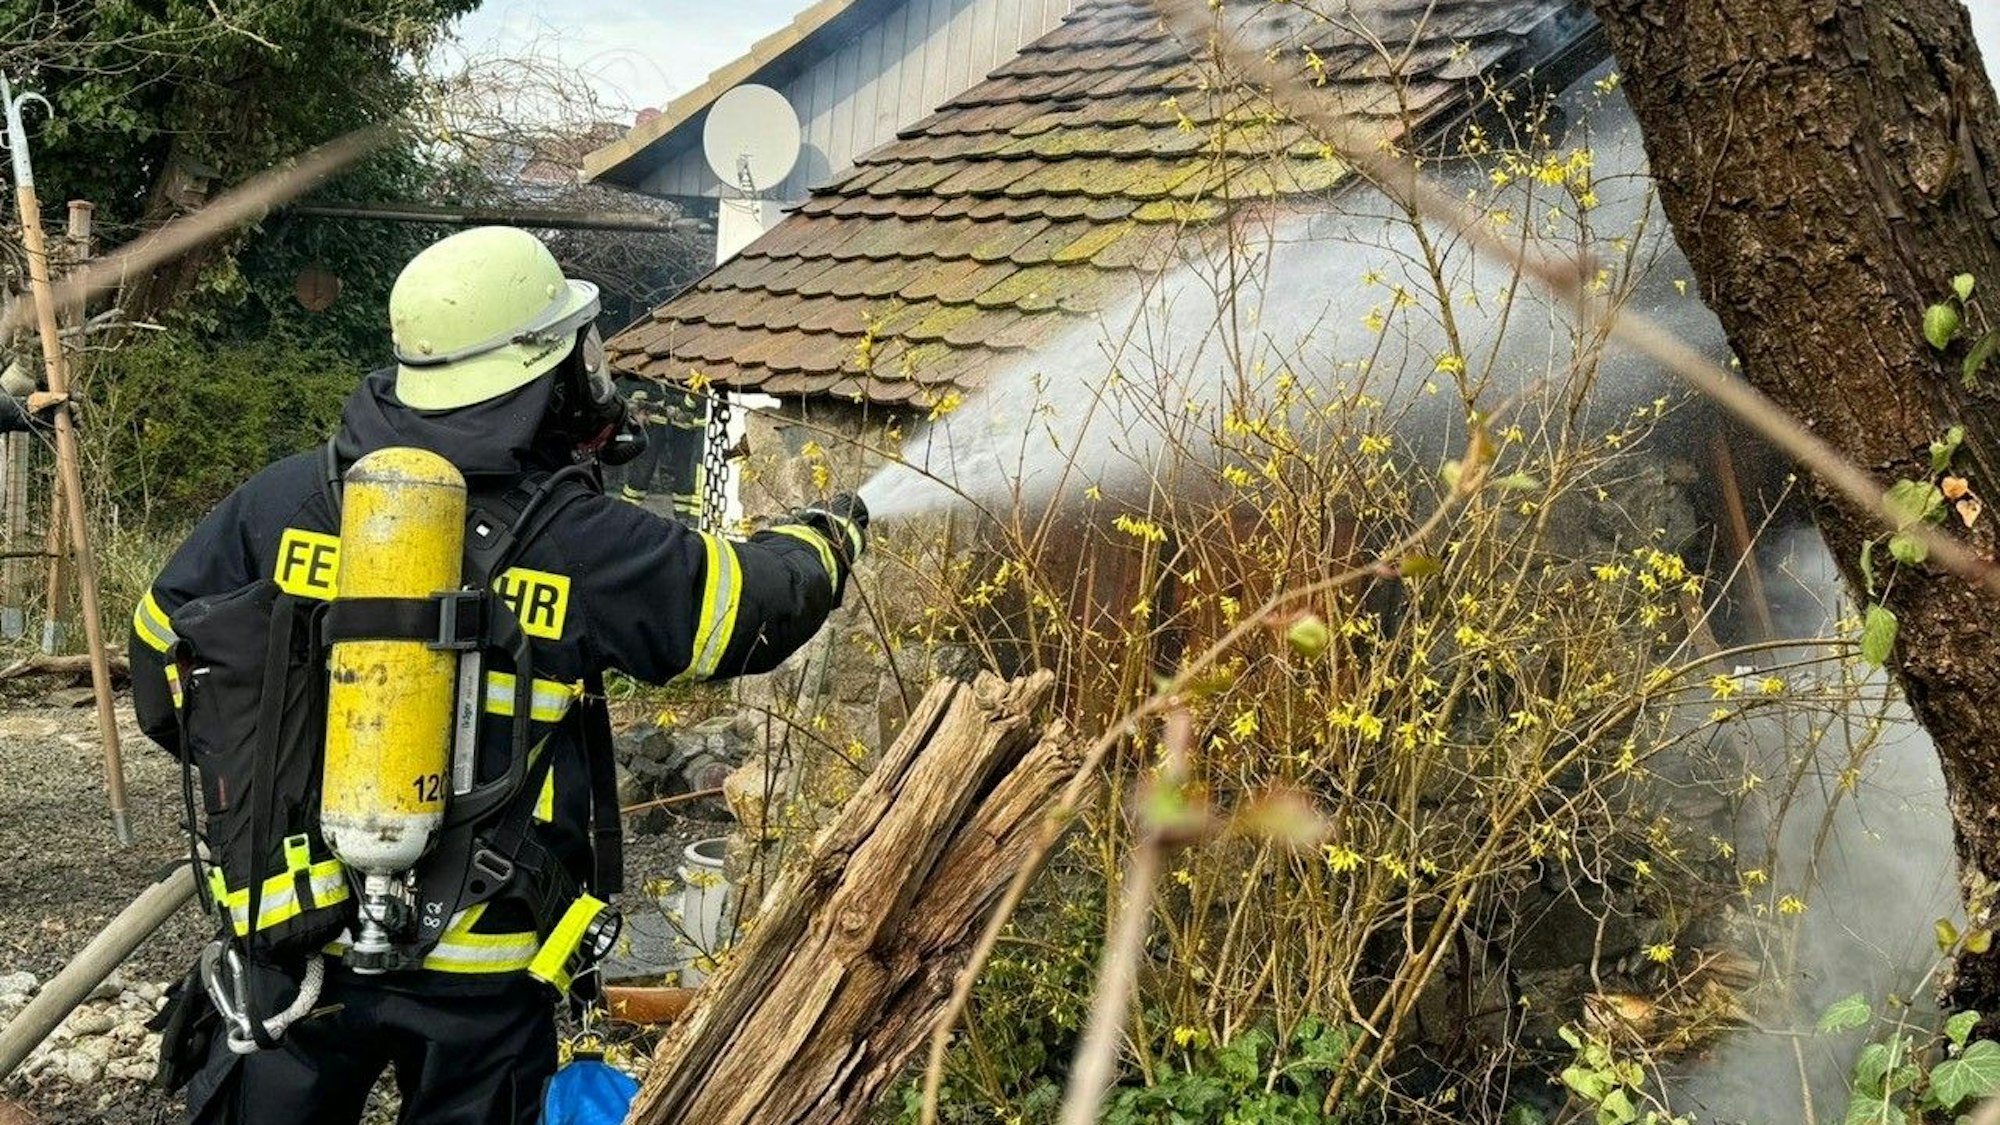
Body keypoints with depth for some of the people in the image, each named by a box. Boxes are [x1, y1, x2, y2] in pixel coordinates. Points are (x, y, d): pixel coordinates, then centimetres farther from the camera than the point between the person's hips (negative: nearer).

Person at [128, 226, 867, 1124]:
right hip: (476, 965, -2)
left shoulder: (285, 498, -5)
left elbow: (165, 643, 7)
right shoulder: (586, 545, -15)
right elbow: (757, 606, -1)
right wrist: (826, 541, 20)